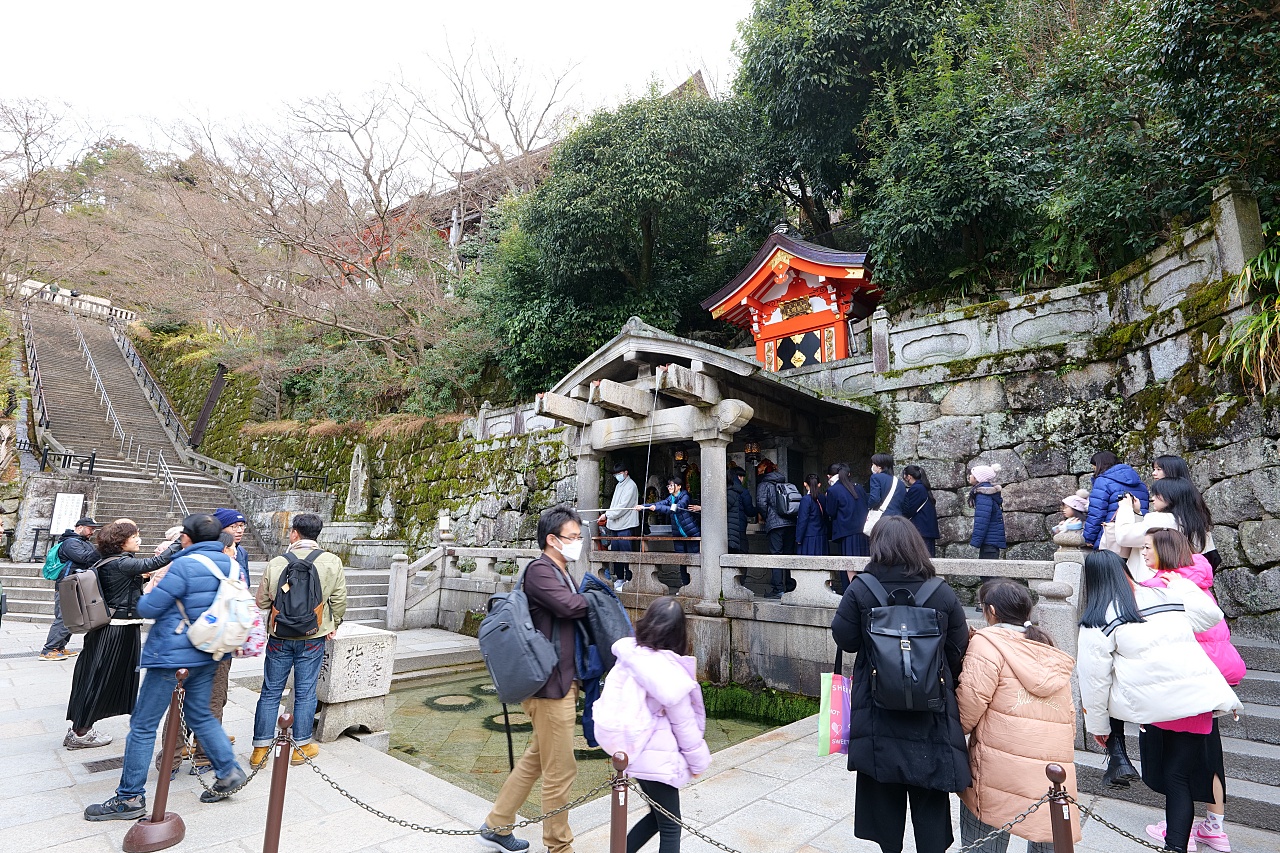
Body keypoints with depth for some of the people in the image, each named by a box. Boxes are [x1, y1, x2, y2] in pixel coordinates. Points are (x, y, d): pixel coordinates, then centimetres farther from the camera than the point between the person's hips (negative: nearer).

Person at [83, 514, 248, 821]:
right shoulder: (228, 563, 2)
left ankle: (130, 798, 16)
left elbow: (148, 608, -14)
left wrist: (151, 591, 9)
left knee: (143, 725, 7)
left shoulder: (184, 565, -19)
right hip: (207, 655, 7)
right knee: (201, 716, 20)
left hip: (172, 655, -7)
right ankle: (229, 771, 19)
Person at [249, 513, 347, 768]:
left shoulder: (276, 563, -9)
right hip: (313, 638, 0)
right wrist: (333, 625, 13)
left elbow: (262, 601, 0)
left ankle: (261, 747, 22)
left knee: (270, 692, 14)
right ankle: (302, 746, 21)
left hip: (280, 636, 1)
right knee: (305, 692, 10)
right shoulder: (332, 562, -10)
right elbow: (339, 600, -4)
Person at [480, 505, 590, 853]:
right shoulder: (540, 571, -18)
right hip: (550, 684, -10)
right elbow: (569, 605, -30)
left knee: (536, 758, 22)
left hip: (563, 681, 10)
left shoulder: (561, 573, 13)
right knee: (560, 770, 5)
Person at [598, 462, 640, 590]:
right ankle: (619, 578, 19)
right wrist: (608, 519, 12)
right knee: (615, 551, 10)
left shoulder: (631, 486, -8)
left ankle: (629, 580, -1)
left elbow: (623, 506, -15)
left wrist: (607, 515, -11)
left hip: (626, 526, -9)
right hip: (615, 525, 9)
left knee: (626, 552, -7)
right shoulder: (619, 485, 19)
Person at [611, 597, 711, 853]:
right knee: (670, 828, 12)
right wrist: (699, 762, 1)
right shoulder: (670, 671, -23)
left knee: (658, 816, 25)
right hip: (658, 758, -6)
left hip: (632, 752, 7)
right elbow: (684, 725, -13)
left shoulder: (628, 656, -8)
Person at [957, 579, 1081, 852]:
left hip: (1001, 769, -7)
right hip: (1054, 769, 7)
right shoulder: (1050, 650, 16)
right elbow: (1069, 714, 19)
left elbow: (970, 701, -11)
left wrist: (955, 731, 5)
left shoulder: (987, 642, -6)